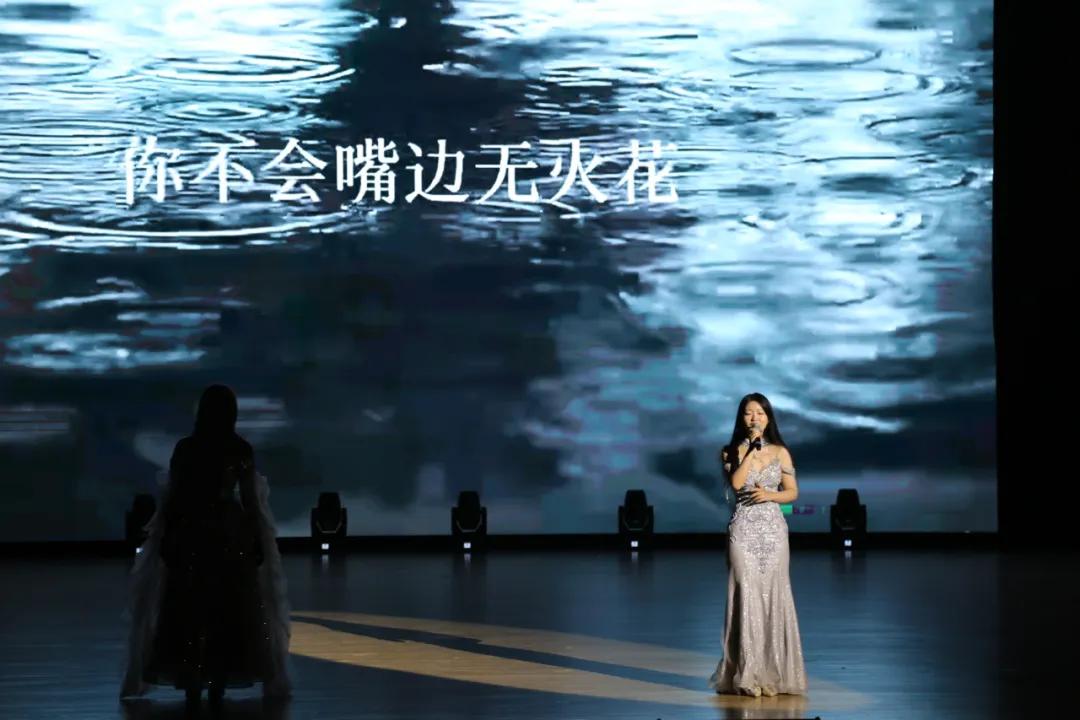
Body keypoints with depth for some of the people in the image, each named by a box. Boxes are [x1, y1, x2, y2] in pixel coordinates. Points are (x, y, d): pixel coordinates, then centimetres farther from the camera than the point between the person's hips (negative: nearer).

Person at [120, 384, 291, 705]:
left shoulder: (185, 448, -5)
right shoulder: (242, 450, -5)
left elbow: (171, 497, -5)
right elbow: (250, 500, -3)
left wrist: (166, 539, 3)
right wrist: (257, 542, 6)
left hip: (190, 533, 0)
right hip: (231, 535, 0)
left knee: (188, 609, 6)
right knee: (228, 611, 7)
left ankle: (192, 681, 3)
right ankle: (218, 684, 5)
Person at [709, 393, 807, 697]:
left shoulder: (780, 452, 8)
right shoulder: (732, 452, 4)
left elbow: (792, 492, 9)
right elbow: (736, 482, -13)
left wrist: (769, 495, -10)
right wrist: (752, 449, -13)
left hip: (773, 529, 2)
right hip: (743, 529, -1)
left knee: (773, 596, 1)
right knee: (747, 596, -6)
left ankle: (773, 674, 7)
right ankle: (747, 675, -3)